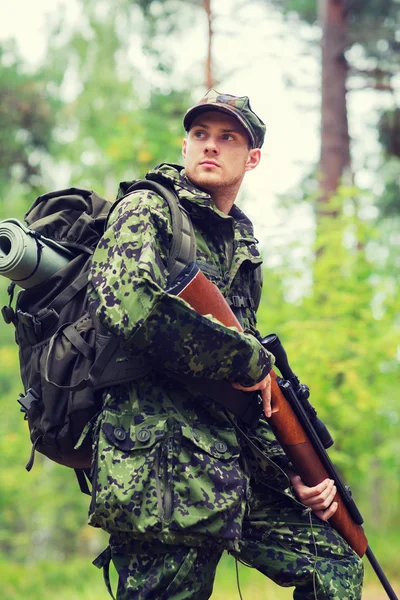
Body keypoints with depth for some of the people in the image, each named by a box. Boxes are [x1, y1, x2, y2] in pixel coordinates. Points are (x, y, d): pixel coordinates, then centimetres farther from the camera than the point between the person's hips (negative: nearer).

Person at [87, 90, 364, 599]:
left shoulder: (242, 248, 21)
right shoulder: (147, 211, -3)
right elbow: (133, 309, -25)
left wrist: (293, 470, 11)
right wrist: (250, 359, -13)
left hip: (231, 468, 8)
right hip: (160, 467, -8)